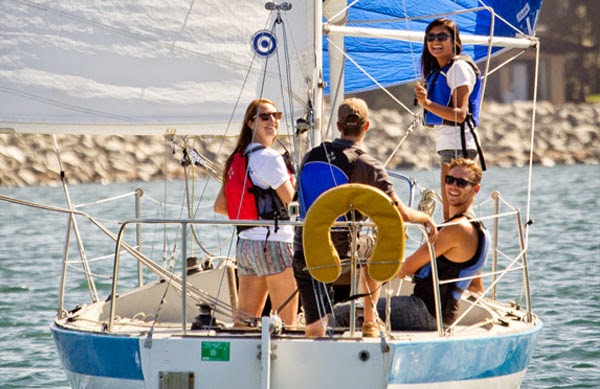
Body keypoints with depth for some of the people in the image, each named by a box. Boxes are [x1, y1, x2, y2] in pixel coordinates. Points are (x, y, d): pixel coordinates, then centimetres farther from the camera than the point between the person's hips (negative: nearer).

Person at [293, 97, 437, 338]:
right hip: (339, 254, -2)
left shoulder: (312, 156, 4)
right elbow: (401, 214, -9)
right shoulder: (368, 166, -10)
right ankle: (369, 322, 40)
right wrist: (427, 218, 13)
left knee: (315, 331, 10)